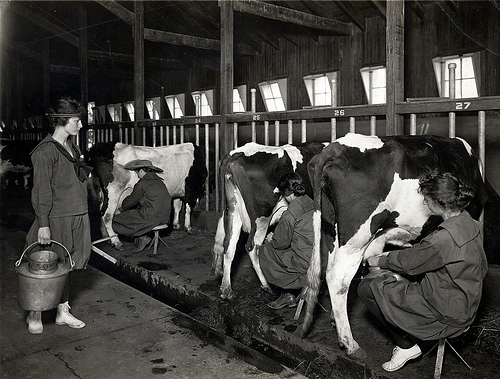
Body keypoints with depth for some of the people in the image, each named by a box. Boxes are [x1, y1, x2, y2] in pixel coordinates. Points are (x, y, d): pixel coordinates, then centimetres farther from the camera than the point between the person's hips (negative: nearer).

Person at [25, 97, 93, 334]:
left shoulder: (72, 147, 13)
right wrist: (43, 224, -18)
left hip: (77, 217, 8)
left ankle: (63, 312, 27)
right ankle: (35, 314, 22)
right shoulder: (45, 151, -12)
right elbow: (41, 191, -15)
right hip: (56, 219, -8)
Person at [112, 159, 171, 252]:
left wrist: (120, 210, 23)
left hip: (151, 217, -8)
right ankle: (142, 235, 10)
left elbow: (131, 200, 3)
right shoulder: (159, 181, 16)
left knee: (118, 219, 7)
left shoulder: (142, 183, -9)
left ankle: (142, 237, 0)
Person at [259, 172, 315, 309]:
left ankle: (288, 294, 15)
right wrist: (276, 237, 25)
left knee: (265, 250, 10)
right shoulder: (312, 204, 7)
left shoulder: (290, 214, -16)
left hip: (305, 264, -8)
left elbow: (281, 242, -7)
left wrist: (272, 239, 16)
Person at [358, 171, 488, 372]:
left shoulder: (445, 238, -30)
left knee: (367, 288, -8)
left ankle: (407, 346, 7)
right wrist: (389, 257, 14)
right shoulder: (470, 224, -1)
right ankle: (407, 340, 23)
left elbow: (409, 261, -15)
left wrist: (381, 261, 4)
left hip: (446, 317, -9)